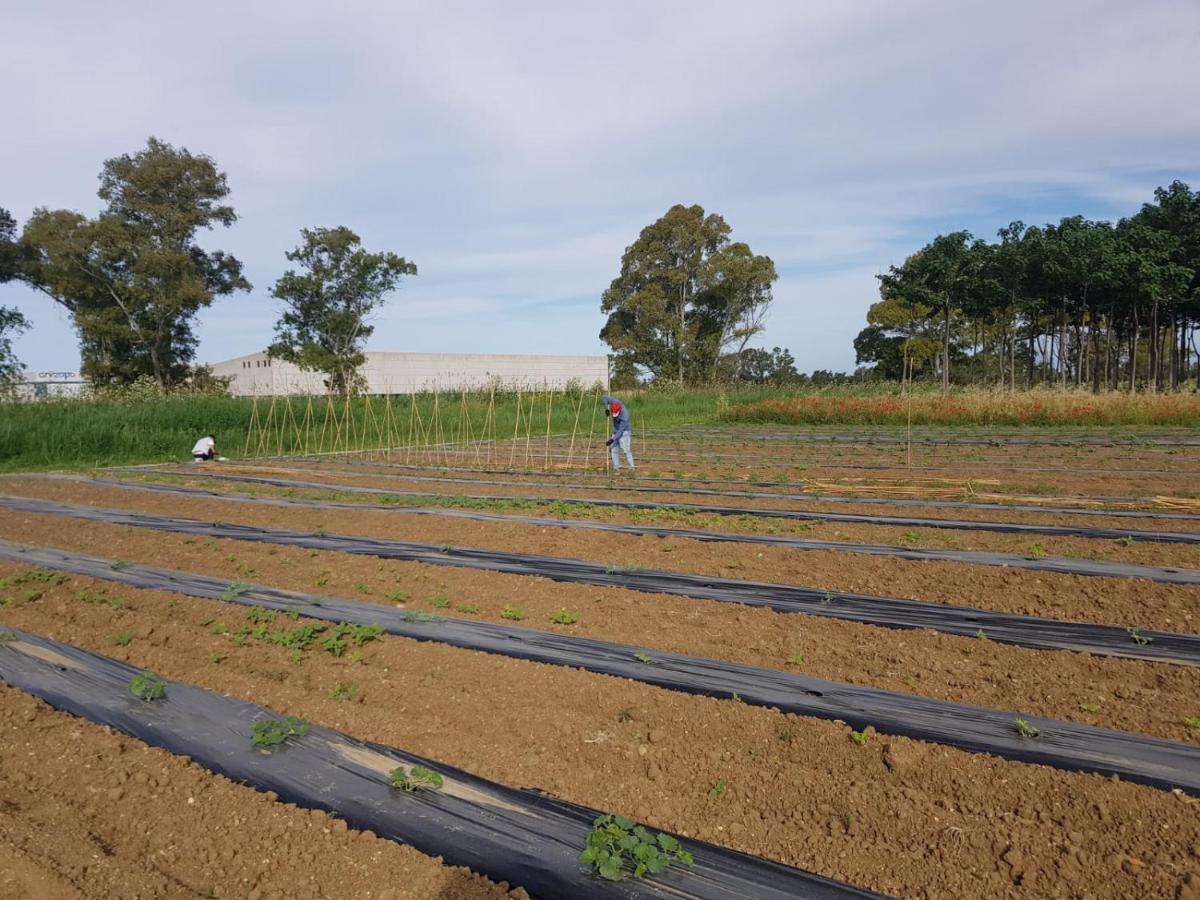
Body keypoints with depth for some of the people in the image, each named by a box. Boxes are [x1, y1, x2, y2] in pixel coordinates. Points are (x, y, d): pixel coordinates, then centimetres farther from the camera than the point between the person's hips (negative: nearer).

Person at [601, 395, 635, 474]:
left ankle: (631, 467, -13)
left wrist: (613, 439, -34)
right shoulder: (616, 402, -18)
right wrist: (606, 408, -19)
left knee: (626, 450, -14)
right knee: (613, 449, 5)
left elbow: (621, 431, -30)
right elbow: (604, 398, -11)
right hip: (615, 431, 7)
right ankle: (616, 468, 10)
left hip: (623, 432, -7)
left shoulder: (624, 416, -33)